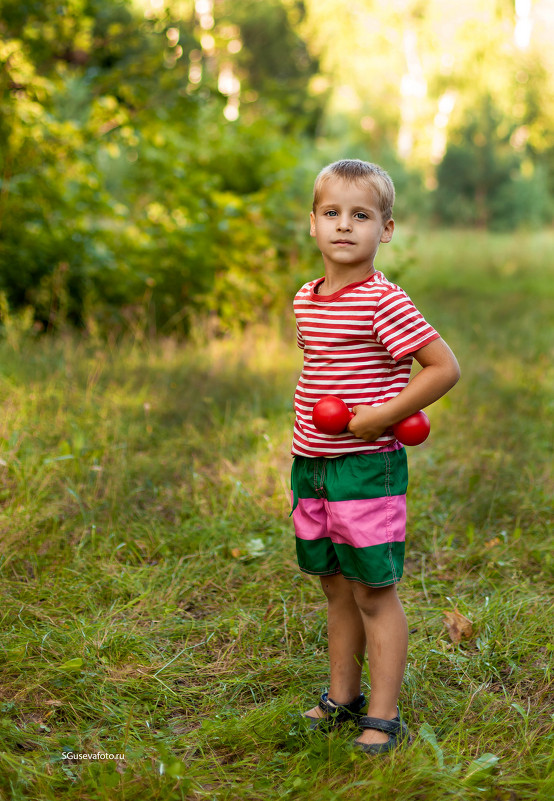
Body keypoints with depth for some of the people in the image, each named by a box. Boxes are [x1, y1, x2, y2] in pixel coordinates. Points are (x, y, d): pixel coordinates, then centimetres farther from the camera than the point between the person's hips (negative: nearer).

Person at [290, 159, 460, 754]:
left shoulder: (383, 301, -15)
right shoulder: (306, 299, 8)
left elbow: (445, 368, -16)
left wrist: (382, 417, -19)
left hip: (367, 468, -7)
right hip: (312, 466, 7)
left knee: (374, 591, 3)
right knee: (336, 588, 18)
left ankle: (384, 718, 15)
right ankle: (342, 697, 34)